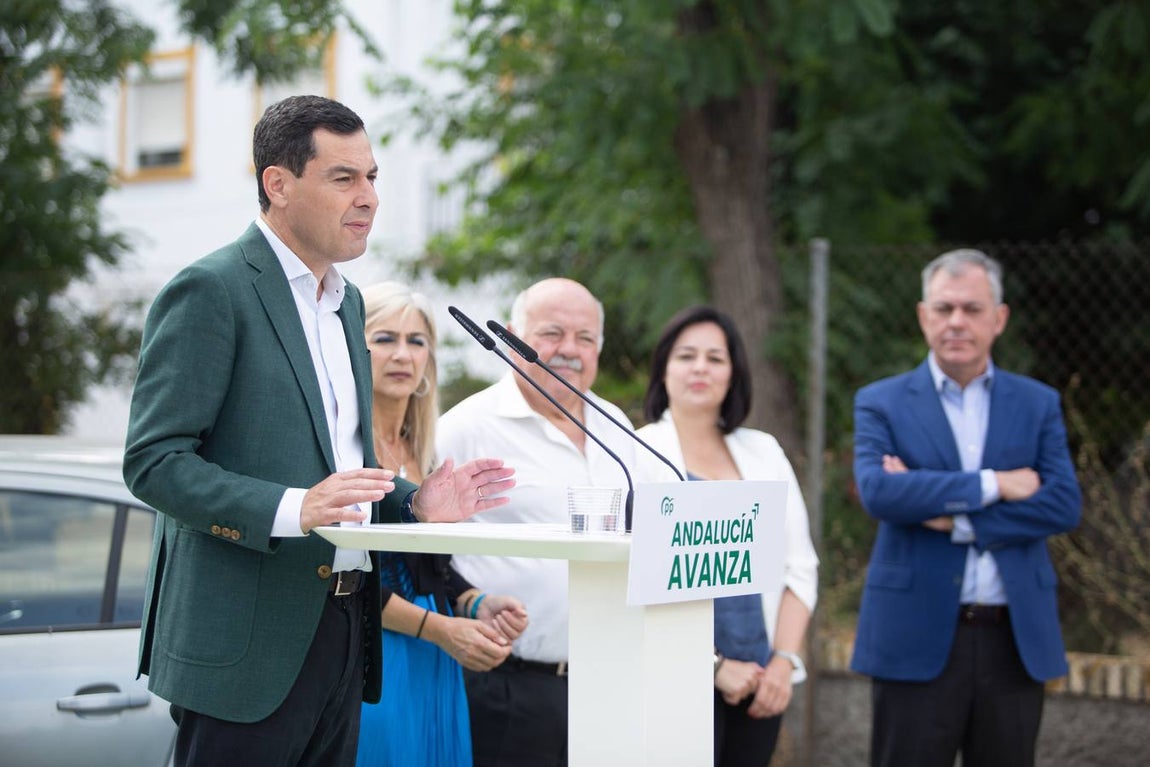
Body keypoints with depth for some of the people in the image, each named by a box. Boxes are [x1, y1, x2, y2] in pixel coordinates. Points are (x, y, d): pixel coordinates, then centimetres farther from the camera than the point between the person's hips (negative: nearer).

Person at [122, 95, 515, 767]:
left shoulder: (346, 301, 19)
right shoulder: (210, 291, -9)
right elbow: (154, 461, -16)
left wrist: (413, 502, 8)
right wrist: (293, 509, -27)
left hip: (341, 634, 8)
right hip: (249, 647, -8)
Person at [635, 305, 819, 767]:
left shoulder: (763, 452, 12)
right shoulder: (642, 453, -2)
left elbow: (800, 567, 11)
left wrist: (784, 661, -2)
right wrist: (714, 666, -13)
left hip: (761, 683, 4)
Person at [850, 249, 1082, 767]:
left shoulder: (1038, 404, 9)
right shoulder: (881, 404, 3)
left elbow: (1064, 505, -4)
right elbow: (877, 492, -15)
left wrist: (955, 518, -12)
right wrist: (991, 485, -15)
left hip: (1017, 640, 2)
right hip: (916, 637, -2)